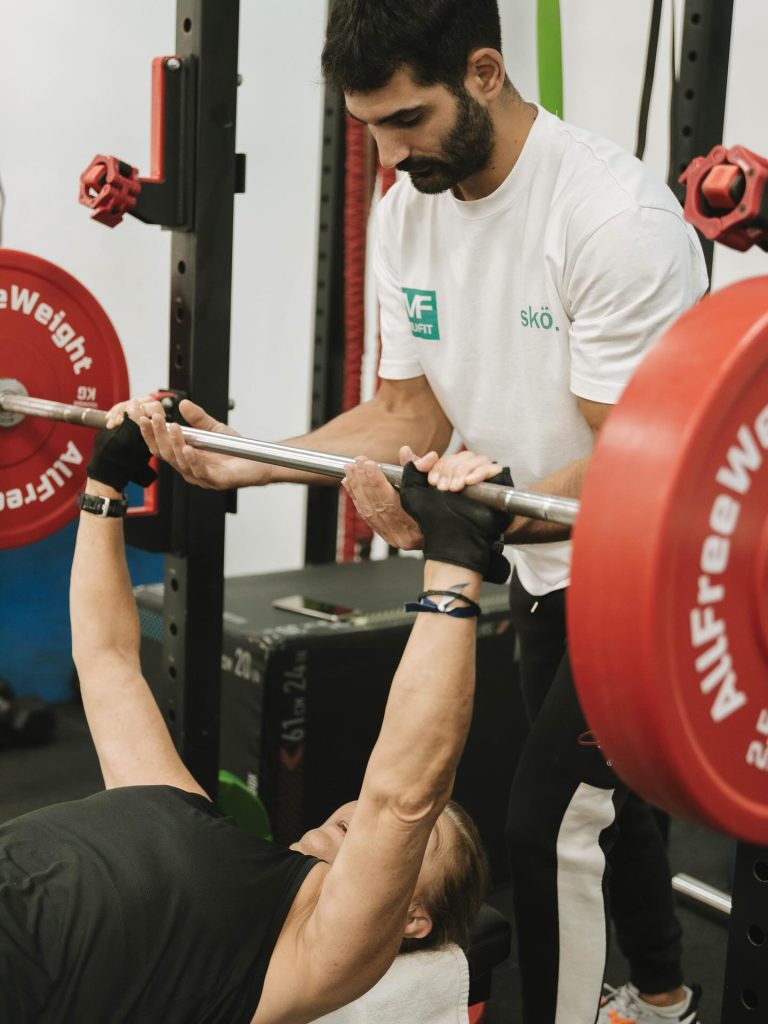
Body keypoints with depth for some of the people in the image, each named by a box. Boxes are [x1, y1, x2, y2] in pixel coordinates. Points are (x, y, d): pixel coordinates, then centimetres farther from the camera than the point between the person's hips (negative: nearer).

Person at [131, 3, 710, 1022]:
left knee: (551, 824, -11)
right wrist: (241, 461, -11)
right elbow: (413, 411, 1)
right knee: (597, 790, 23)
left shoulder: (616, 214, -28)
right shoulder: (409, 212, -3)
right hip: (548, 562, 8)